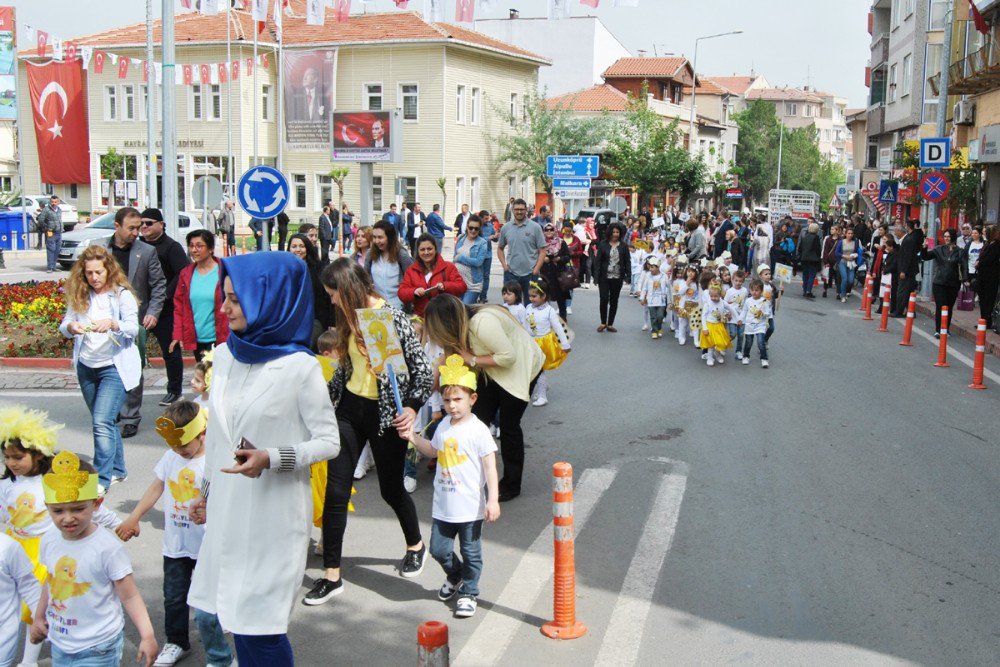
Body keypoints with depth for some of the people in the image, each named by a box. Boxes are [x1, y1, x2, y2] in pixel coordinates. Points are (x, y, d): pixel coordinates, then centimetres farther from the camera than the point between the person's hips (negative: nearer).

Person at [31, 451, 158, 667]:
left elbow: (129, 596, -17)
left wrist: (147, 635, -23)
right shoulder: (49, 541, -2)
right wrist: (38, 618, 23)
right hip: (59, 644, 6)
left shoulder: (107, 547, -20)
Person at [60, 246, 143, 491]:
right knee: (103, 422, 16)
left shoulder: (121, 294, -9)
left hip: (114, 367, -5)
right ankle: (117, 469, 31)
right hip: (86, 367, 5)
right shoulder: (78, 295, 3)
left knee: (102, 422, -15)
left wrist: (112, 324, -36)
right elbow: (64, 326, 0)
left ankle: (102, 479, -11)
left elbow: (133, 328, -17)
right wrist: (70, 326, -24)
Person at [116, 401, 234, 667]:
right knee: (173, 598, 22)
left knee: (206, 611, -6)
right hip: (175, 545, 7)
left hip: (206, 548, -6)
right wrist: (134, 518, 17)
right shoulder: (171, 456, 2)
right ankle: (176, 643, 45)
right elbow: (156, 487, 15)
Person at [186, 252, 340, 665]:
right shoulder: (225, 356, 5)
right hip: (227, 506, 6)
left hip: (273, 512, -6)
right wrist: (206, 492, 21)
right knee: (236, 616, 12)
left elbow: (329, 442, -11)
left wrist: (270, 458, -24)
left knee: (258, 623, -1)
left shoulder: (299, 367, -14)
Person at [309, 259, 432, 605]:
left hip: (385, 416, -5)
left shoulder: (393, 318, -15)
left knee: (391, 488, 11)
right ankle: (331, 574, 9)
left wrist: (412, 407, -24)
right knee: (335, 491, 0)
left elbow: (423, 369, -14)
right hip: (349, 410, 6)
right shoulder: (349, 319, 5)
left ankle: (415, 545, 40)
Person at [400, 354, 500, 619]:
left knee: (471, 553, 7)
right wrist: (413, 437, 9)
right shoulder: (443, 426, 7)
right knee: (438, 549, 13)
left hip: (470, 507, -6)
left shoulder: (478, 430, -14)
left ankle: (468, 593, 25)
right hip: (443, 505, 6)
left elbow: (490, 466, -14)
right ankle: (455, 576, 41)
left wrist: (493, 500, -18)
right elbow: (434, 451, 24)